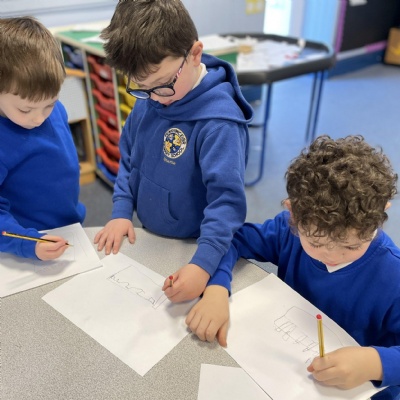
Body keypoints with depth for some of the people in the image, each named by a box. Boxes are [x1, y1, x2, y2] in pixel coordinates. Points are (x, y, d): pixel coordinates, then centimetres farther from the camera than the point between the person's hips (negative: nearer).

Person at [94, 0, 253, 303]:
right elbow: (128, 156, 5)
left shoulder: (218, 121, -29)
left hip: (190, 251, -6)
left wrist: (204, 264, -39)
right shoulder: (148, 99, -7)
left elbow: (227, 197, -32)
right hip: (147, 240, 6)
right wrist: (122, 211, -3)